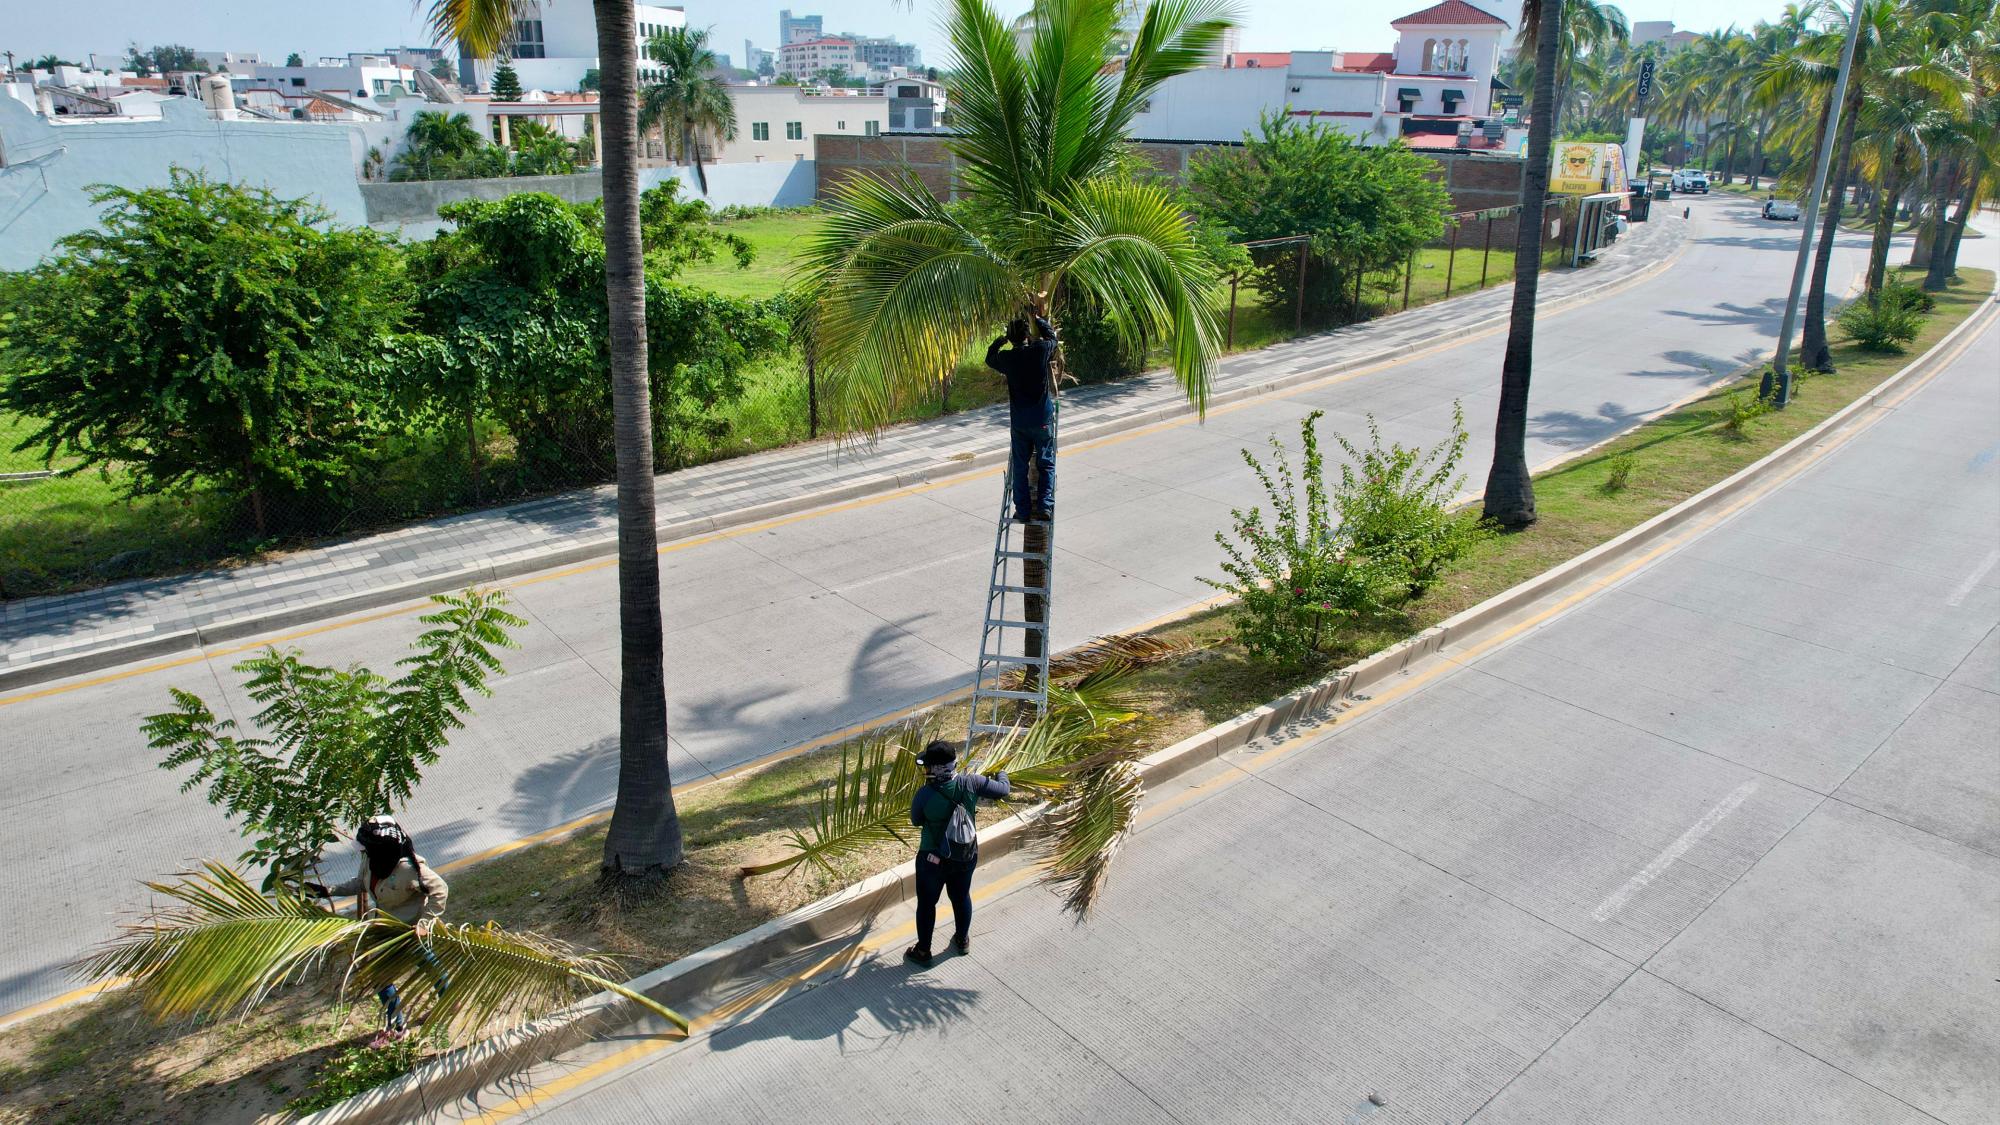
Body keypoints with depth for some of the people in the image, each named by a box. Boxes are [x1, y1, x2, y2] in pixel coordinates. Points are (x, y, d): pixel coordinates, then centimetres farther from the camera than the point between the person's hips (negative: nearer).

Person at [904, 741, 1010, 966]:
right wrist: (1001, 775, 16)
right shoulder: (971, 783, -21)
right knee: (961, 897, 27)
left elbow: (916, 821, -8)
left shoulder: (925, 794, -28)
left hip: (933, 860, -3)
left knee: (926, 903, 18)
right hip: (966, 856, 3)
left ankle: (923, 951, 34)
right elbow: (1003, 789, -5)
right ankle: (962, 941, 48)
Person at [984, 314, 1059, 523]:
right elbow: (1051, 335, 15)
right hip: (1043, 419, -1)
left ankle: (1023, 510, 10)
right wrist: (1037, 318, 27)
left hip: (1019, 422, 1)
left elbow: (990, 358, 17)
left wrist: (1000, 340, 23)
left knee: (1020, 466, 10)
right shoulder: (1041, 349, -10)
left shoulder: (1008, 358, -7)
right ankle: (1045, 506, -3)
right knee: (1046, 464, 9)